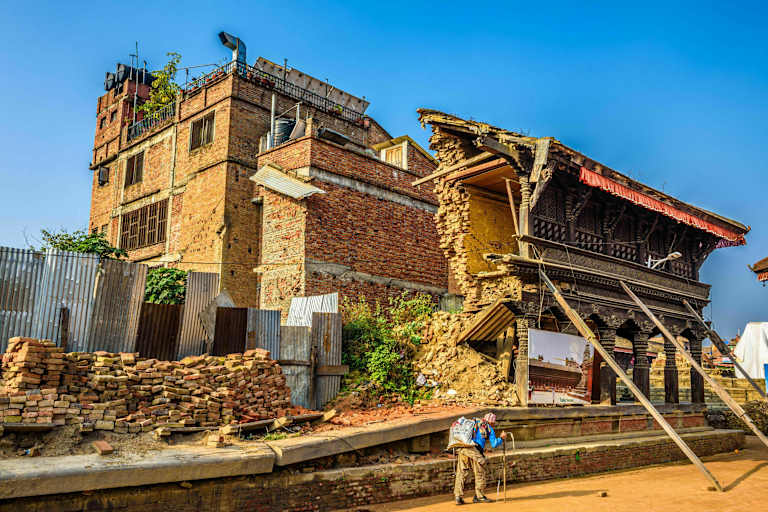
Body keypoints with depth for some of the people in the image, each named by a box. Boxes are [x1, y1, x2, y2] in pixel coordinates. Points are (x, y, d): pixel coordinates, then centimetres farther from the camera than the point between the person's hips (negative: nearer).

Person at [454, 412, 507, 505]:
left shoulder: (473, 423, 25)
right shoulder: (489, 429, 13)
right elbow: (494, 444, 13)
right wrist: (501, 438, 26)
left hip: (462, 449, 4)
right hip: (474, 450, -4)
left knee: (461, 473, 7)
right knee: (480, 473, 11)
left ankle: (458, 497, 2)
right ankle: (479, 496, 15)